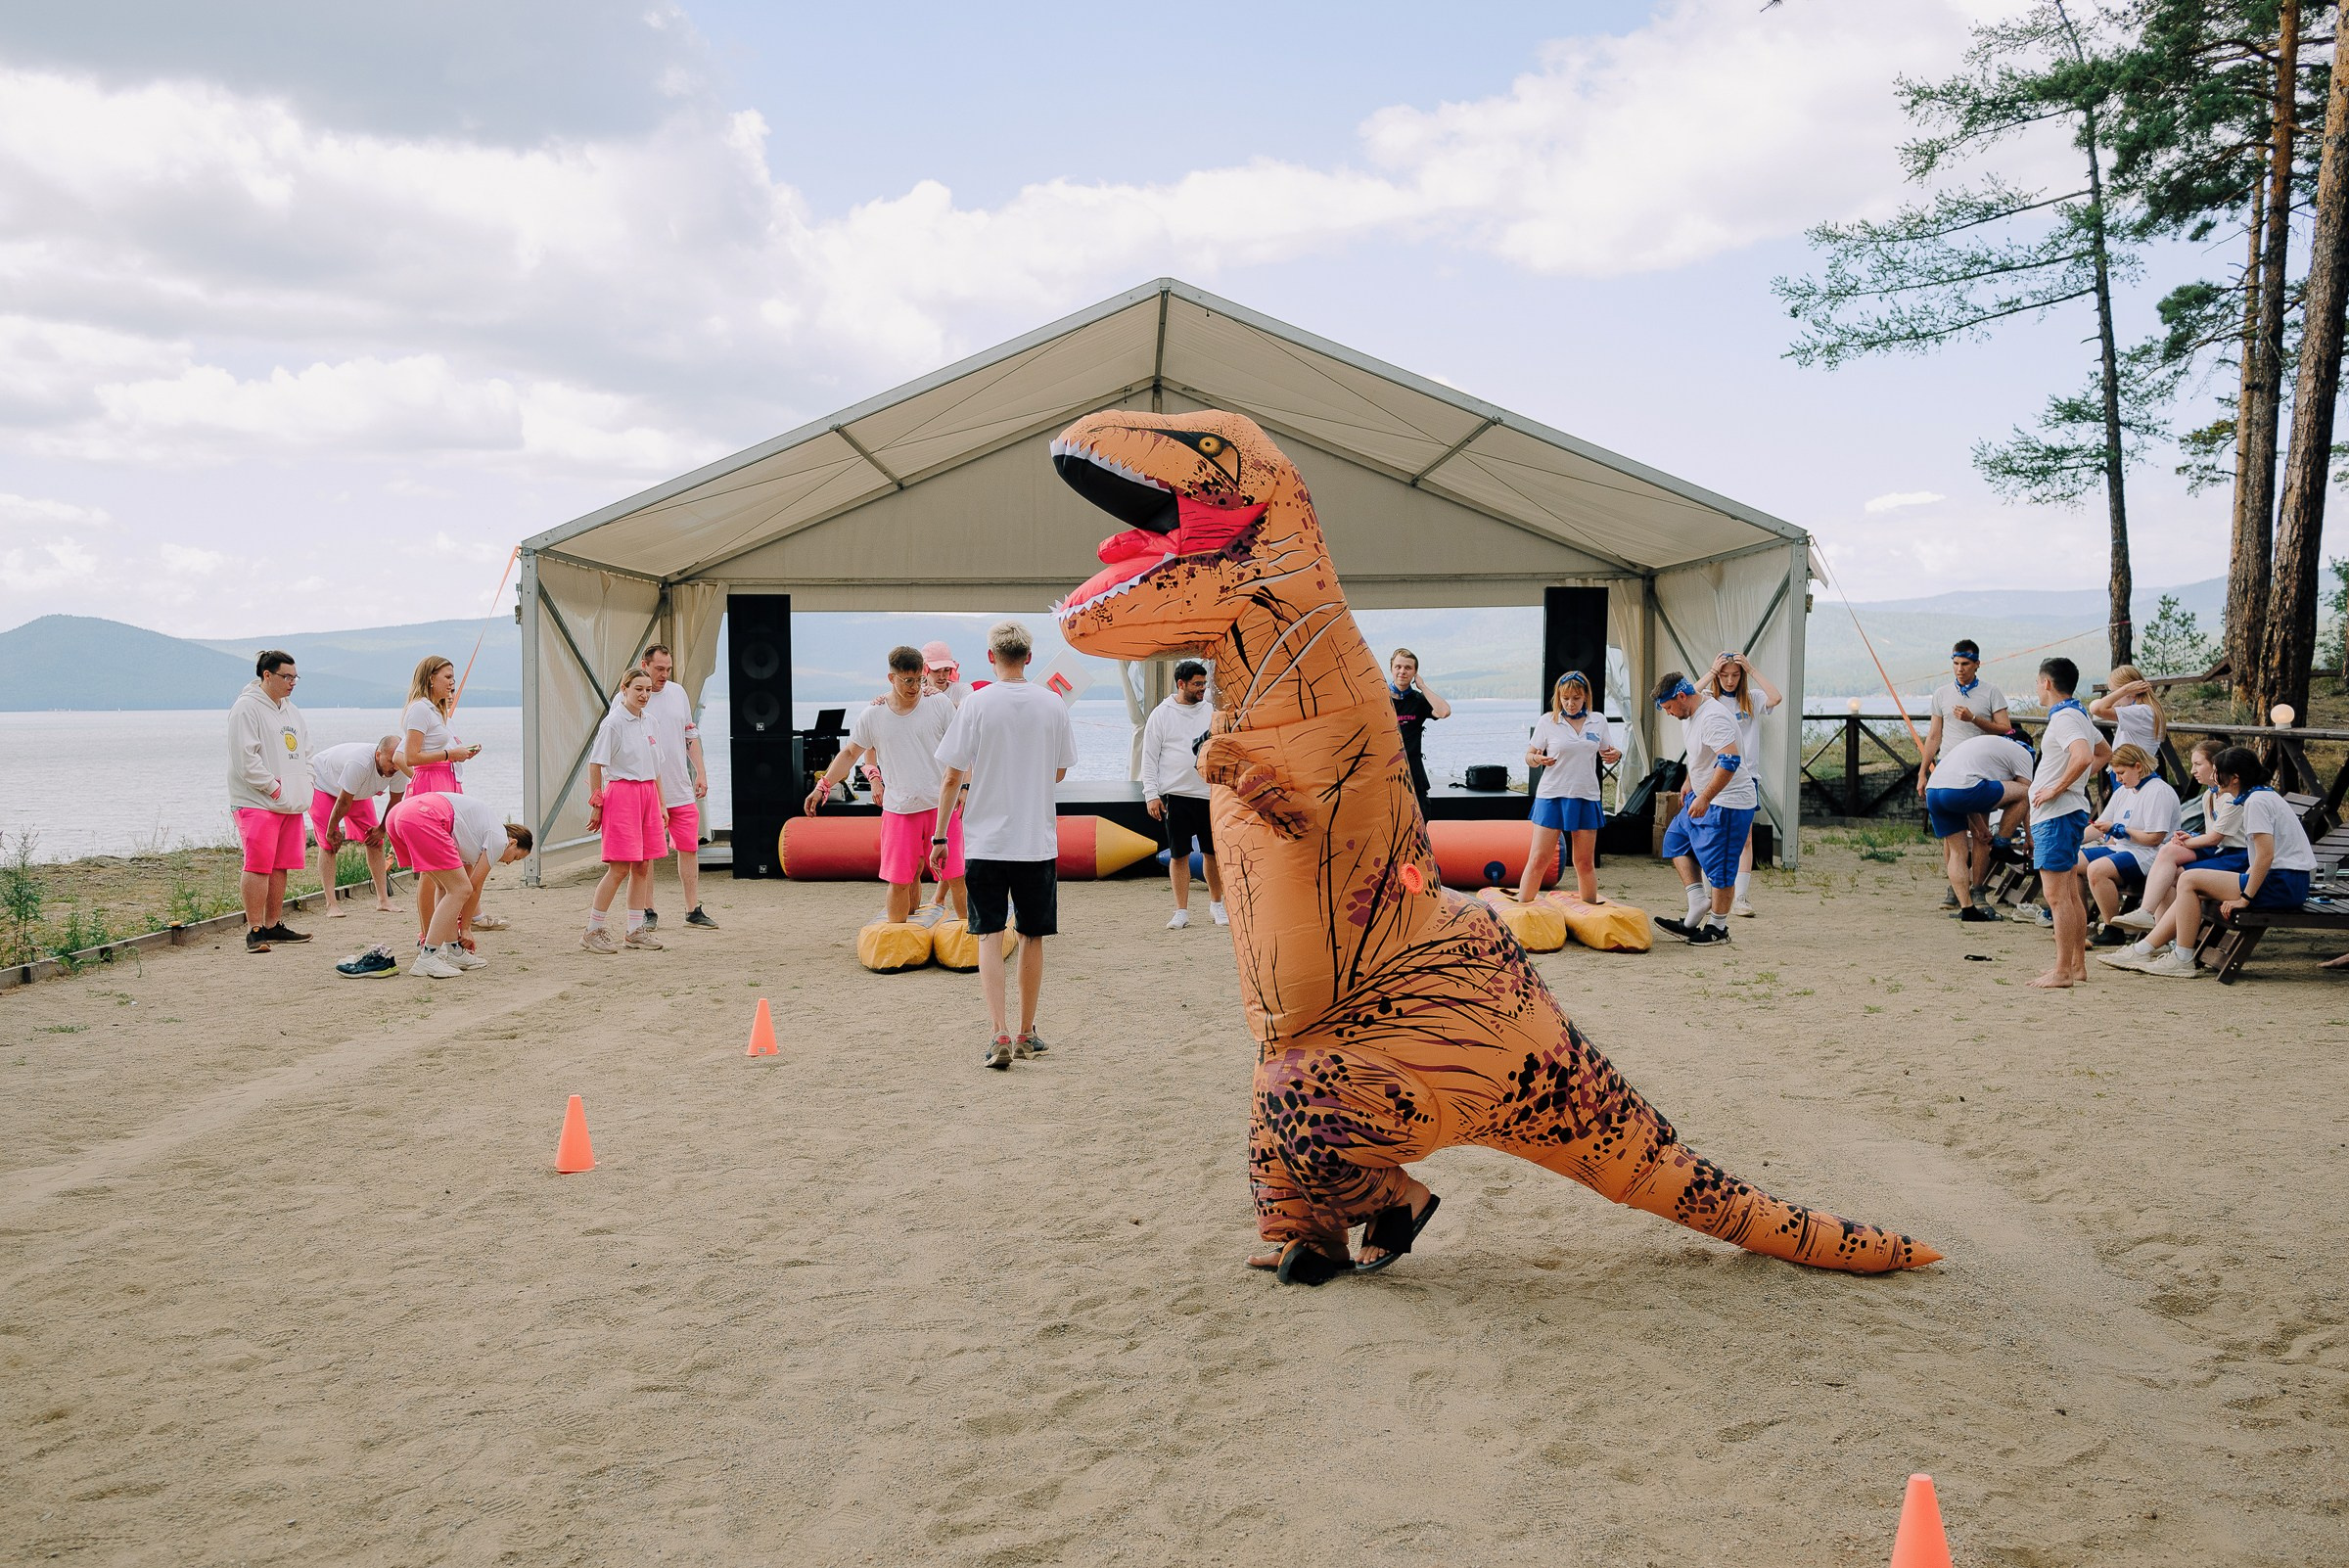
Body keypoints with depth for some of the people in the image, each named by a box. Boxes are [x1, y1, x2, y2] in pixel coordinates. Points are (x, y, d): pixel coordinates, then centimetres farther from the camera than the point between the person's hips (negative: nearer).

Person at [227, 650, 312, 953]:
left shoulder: (291, 711, 18)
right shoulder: (247, 708, -9)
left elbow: (305, 752, 25)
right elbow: (246, 758, -16)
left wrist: (303, 786, 11)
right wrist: (274, 788, -15)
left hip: (290, 803, 8)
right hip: (257, 802, -8)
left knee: (280, 865, 11)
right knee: (259, 864, -10)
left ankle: (273, 925, 19)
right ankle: (255, 931, -7)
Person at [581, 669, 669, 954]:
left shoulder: (649, 724, 14)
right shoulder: (613, 723, -8)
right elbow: (595, 765, -8)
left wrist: (661, 805, 18)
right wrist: (596, 805, -9)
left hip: (647, 795, 7)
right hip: (621, 792, -7)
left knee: (643, 866, 7)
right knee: (619, 868, -8)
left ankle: (636, 930, 14)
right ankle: (592, 931, 1)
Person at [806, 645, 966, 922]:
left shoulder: (939, 703, -1)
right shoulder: (872, 716, 1)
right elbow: (850, 754, 12)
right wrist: (822, 786, 5)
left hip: (940, 805, 0)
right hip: (898, 809, 1)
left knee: (956, 874, 2)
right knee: (898, 880, 2)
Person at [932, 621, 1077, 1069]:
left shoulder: (976, 703, -7)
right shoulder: (1053, 705, 0)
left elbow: (952, 777, -6)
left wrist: (940, 836, 2)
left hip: (986, 841, -2)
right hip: (1038, 839, 2)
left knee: (989, 936, 3)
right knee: (1032, 936, 12)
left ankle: (1000, 1035, -8)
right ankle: (1027, 1033, 22)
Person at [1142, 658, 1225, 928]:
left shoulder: (1209, 711, 10)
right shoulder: (1161, 714, 1)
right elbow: (1149, 758, 0)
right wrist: (1151, 794, -7)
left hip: (1209, 794, 3)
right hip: (1175, 796, -2)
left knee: (1213, 852, 6)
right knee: (1178, 854, 2)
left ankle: (1216, 905, 21)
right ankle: (1182, 911, 10)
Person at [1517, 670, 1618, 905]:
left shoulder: (1598, 720, 7)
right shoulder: (1548, 721, -1)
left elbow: (1606, 753, 17)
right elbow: (1529, 756, 2)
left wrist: (1615, 755, -6)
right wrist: (1538, 759, -21)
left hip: (1586, 797, 2)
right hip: (1551, 795, -2)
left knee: (1585, 862, 9)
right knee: (1539, 859, -6)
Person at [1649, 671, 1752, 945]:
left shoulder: (1713, 717, -22)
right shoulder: (1695, 716, 10)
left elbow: (1730, 760, -32)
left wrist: (1704, 798, -32)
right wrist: (1691, 790, 30)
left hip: (1728, 804, -11)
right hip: (1704, 799, 11)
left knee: (1719, 867, -2)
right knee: (1675, 841, 16)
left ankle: (1718, 928, 10)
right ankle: (1698, 902, 12)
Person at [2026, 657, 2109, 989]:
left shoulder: (2063, 718, -16)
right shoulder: (2080, 715, 15)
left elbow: (2083, 756, -33)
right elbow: (2104, 753, 30)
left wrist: (2057, 788, -22)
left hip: (2056, 815, -11)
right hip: (2071, 811, 11)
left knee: (2057, 896, -9)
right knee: (2070, 896, 15)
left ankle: (2062, 972, -8)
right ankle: (2077, 965, 21)